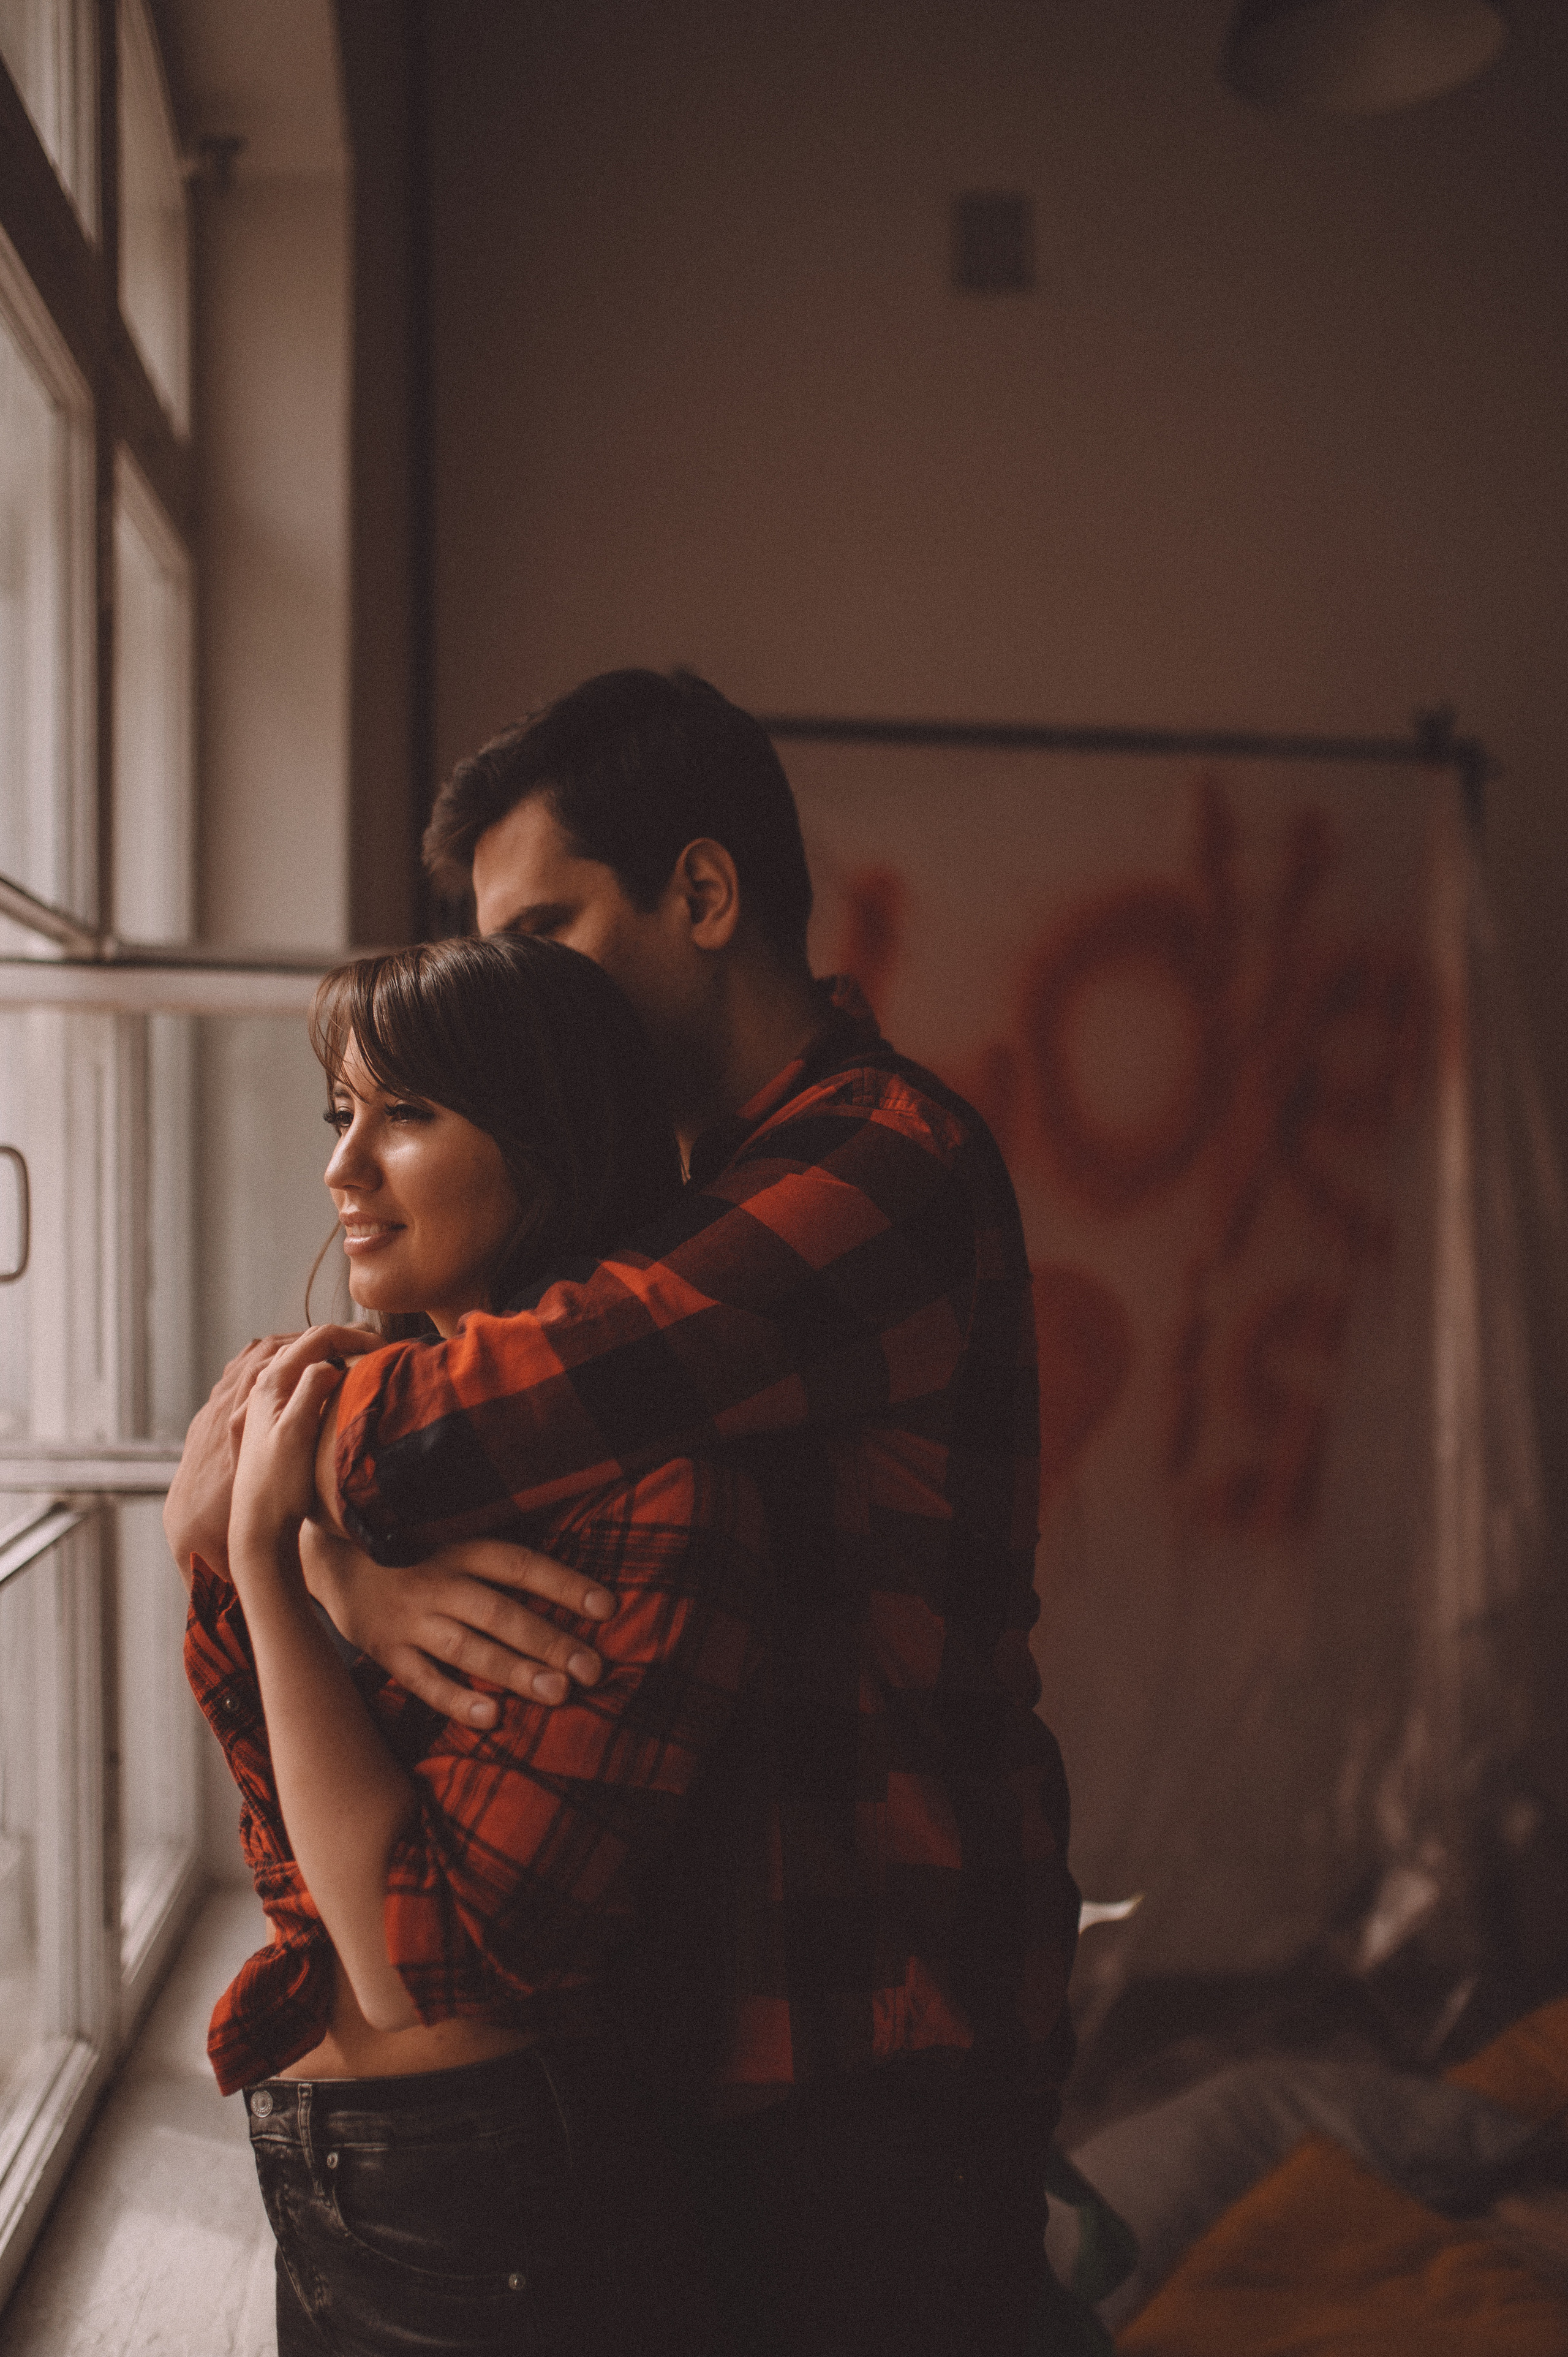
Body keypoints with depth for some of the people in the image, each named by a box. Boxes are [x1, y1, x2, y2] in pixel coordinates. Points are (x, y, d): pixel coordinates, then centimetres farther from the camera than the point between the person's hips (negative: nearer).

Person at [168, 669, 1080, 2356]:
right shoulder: (681, 1205, 13)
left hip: (874, 2055, -8)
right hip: (703, 2029, 8)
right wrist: (351, 1568, -19)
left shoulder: (891, 1164, -18)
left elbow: (460, 1428, -28)